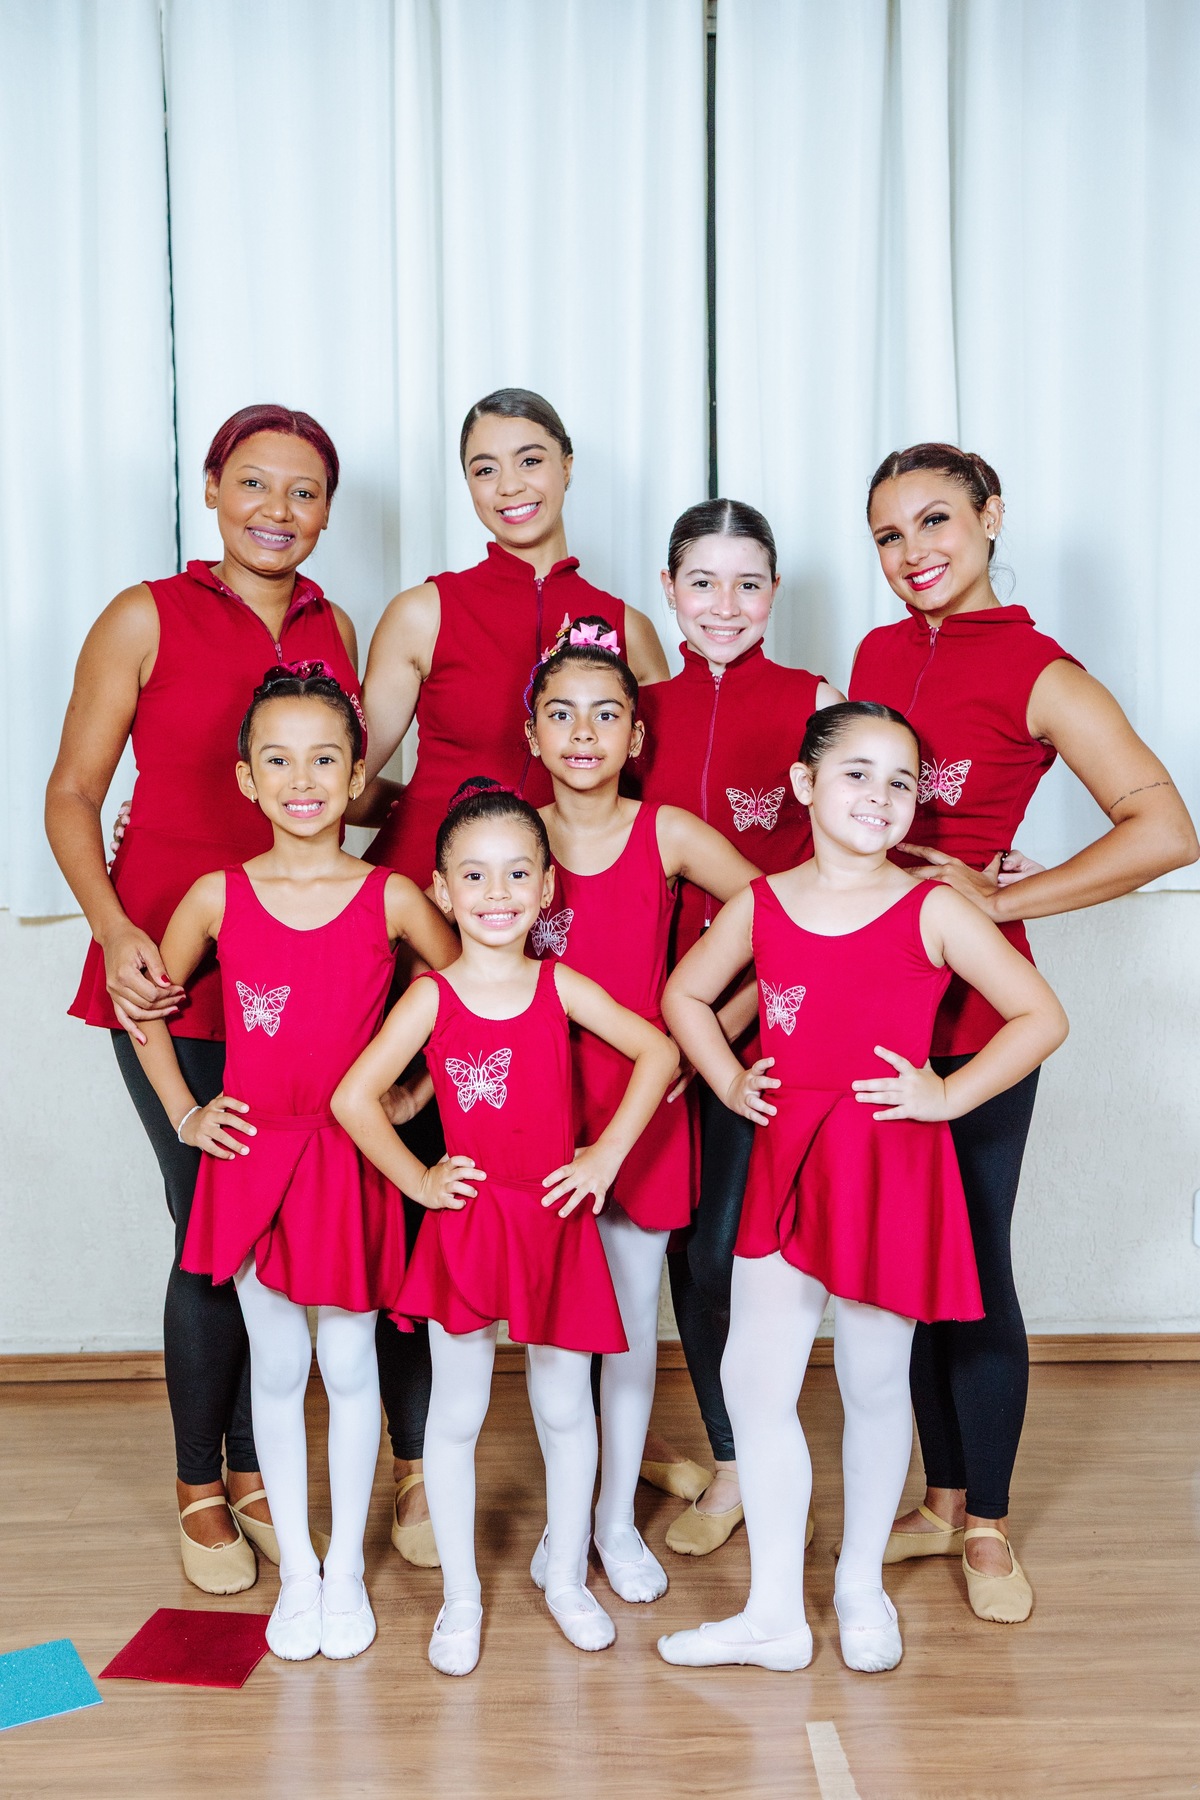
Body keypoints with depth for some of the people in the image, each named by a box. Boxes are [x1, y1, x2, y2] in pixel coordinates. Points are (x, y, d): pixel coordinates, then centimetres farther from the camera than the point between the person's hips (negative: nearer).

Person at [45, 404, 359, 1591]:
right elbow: (71, 796, -2)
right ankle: (198, 1491, 21)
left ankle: (253, 1470, 28)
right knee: (211, 1231, 0)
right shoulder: (148, 619, -3)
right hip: (176, 968, -4)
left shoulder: (333, 629, 9)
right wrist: (116, 932, -16)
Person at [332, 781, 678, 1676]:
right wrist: (416, 1180, -8)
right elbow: (353, 1096, -8)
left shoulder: (560, 985, -2)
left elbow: (659, 1052, 1)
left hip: (556, 1222, 2)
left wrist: (608, 1153, -4)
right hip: (466, 1224, -1)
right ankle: (460, 1597, 25)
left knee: (565, 1410, 12)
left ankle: (568, 1579, 32)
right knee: (456, 1416, 8)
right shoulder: (431, 997, -7)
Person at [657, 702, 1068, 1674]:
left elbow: (1042, 1016, -3)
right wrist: (729, 1082, 7)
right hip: (786, 1162, 3)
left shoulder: (931, 910, -5)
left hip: (891, 1166, -3)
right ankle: (774, 1612, 19)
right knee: (753, 1381, 4)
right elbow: (684, 992, 19)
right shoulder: (760, 906, 3)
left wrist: (947, 1096, -10)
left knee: (875, 1382, 10)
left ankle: (862, 1583, 33)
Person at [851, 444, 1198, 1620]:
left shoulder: (1038, 674, -9)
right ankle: (941, 1501, 30)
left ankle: (986, 1530, 23)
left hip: (972, 1006, -5)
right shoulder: (878, 653, 9)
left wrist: (997, 899, -17)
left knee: (975, 1262, 5)